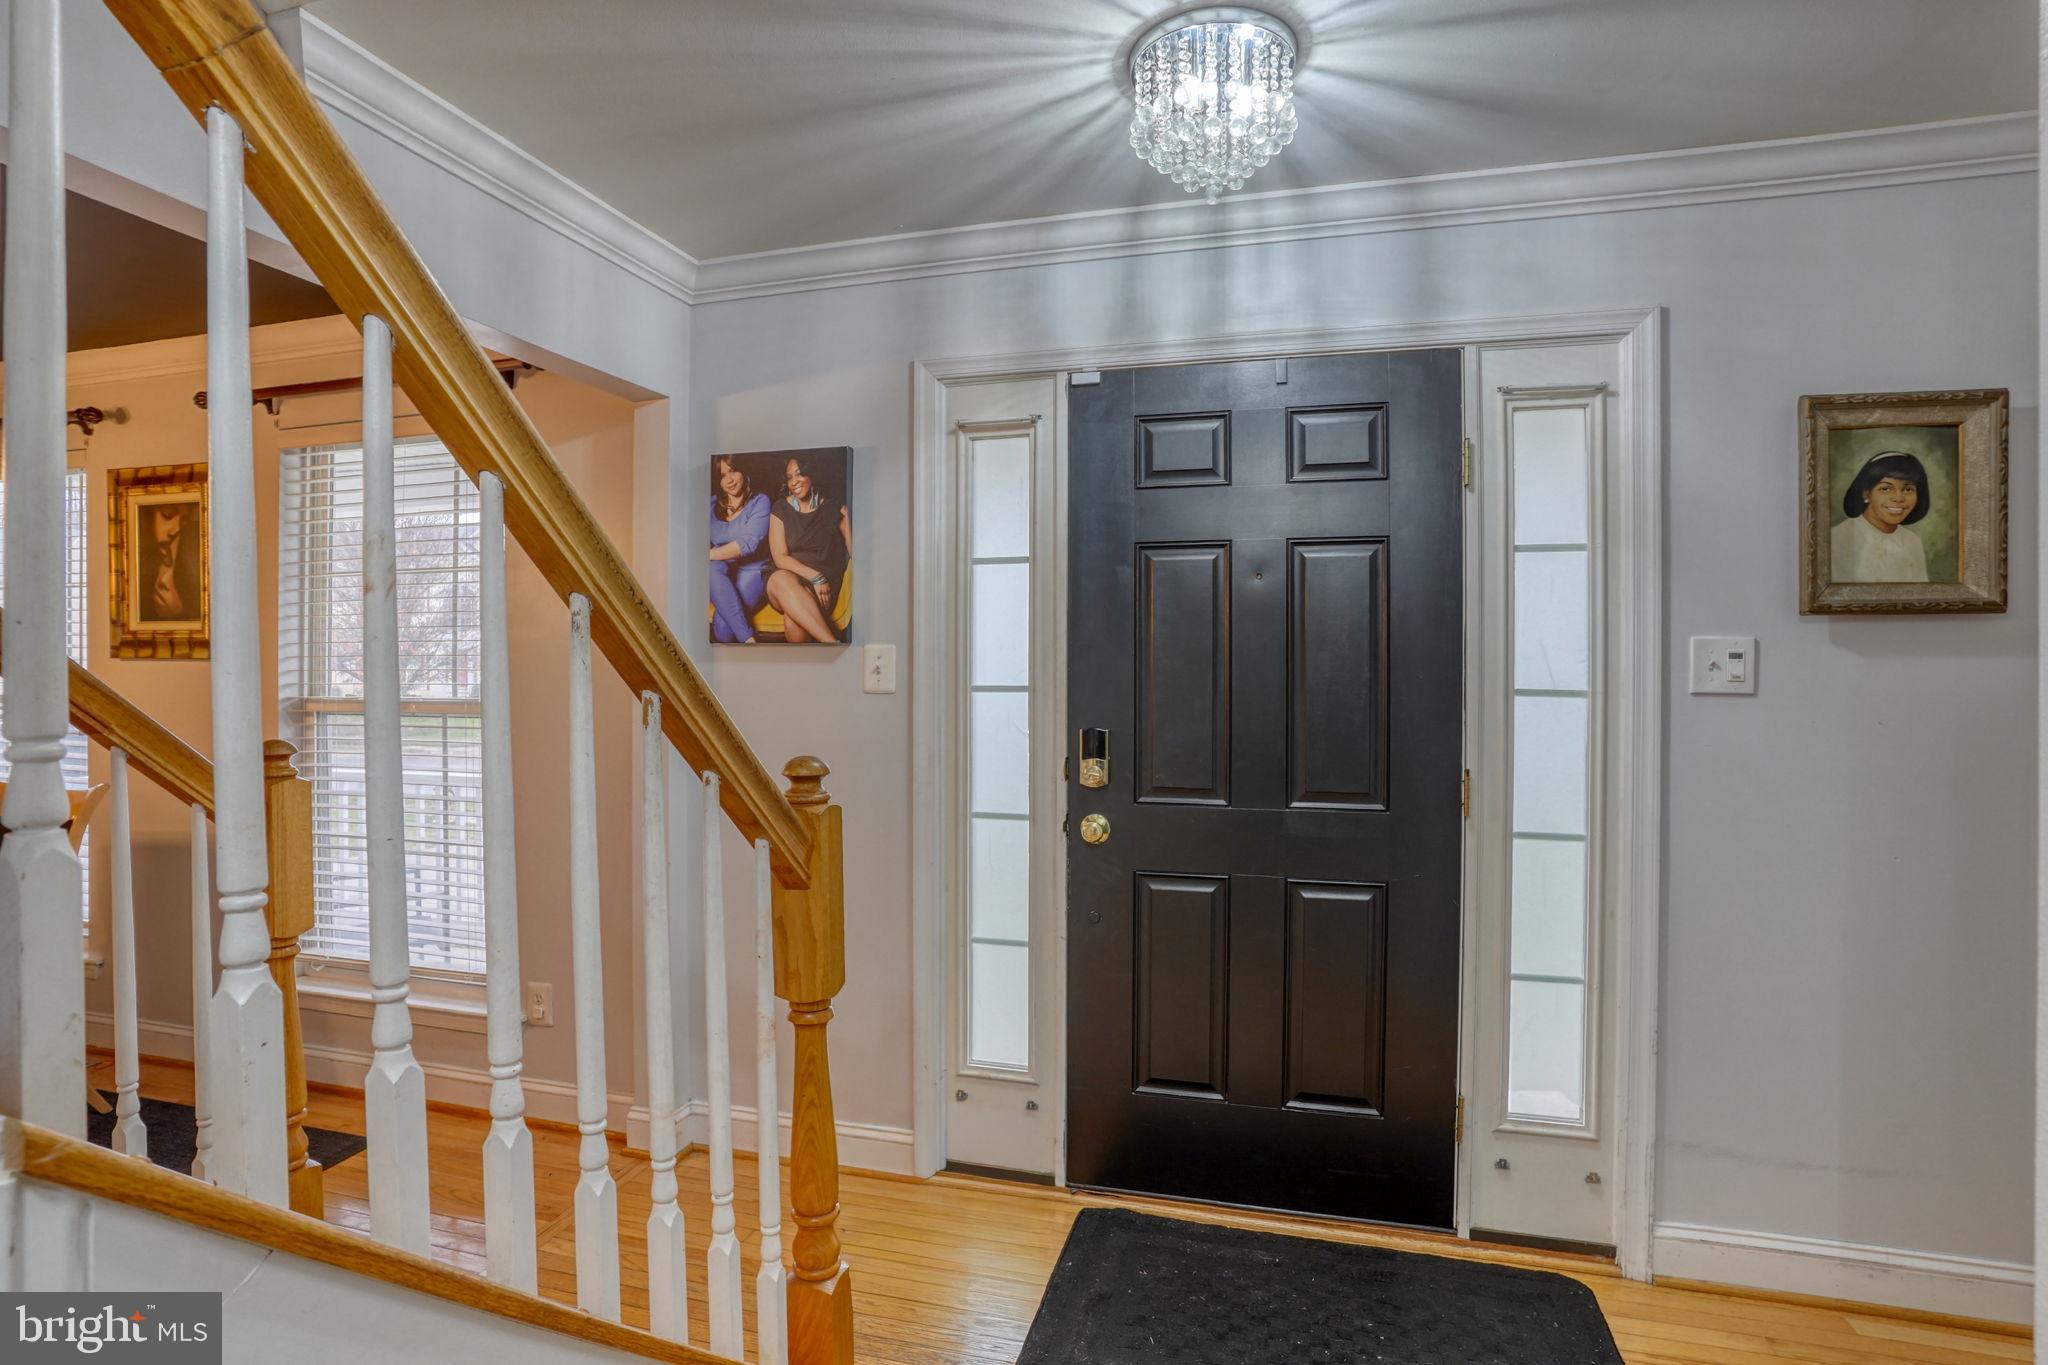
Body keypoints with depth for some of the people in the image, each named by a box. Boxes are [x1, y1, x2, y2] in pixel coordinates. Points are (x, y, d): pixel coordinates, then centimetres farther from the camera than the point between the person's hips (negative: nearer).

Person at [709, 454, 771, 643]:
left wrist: (709, 555, -23)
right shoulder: (712, 505, 13)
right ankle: (748, 639, -36)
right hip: (721, 574, 4)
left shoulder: (759, 501, -1)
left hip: (751, 571, -4)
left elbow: (748, 543, -16)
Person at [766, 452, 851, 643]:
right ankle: (832, 643, -44)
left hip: (825, 583, -2)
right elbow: (780, 557, 2)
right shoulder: (781, 510, 12)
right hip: (789, 574, 2)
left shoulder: (835, 507, 10)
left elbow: (854, 551, 1)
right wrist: (815, 577, -13)